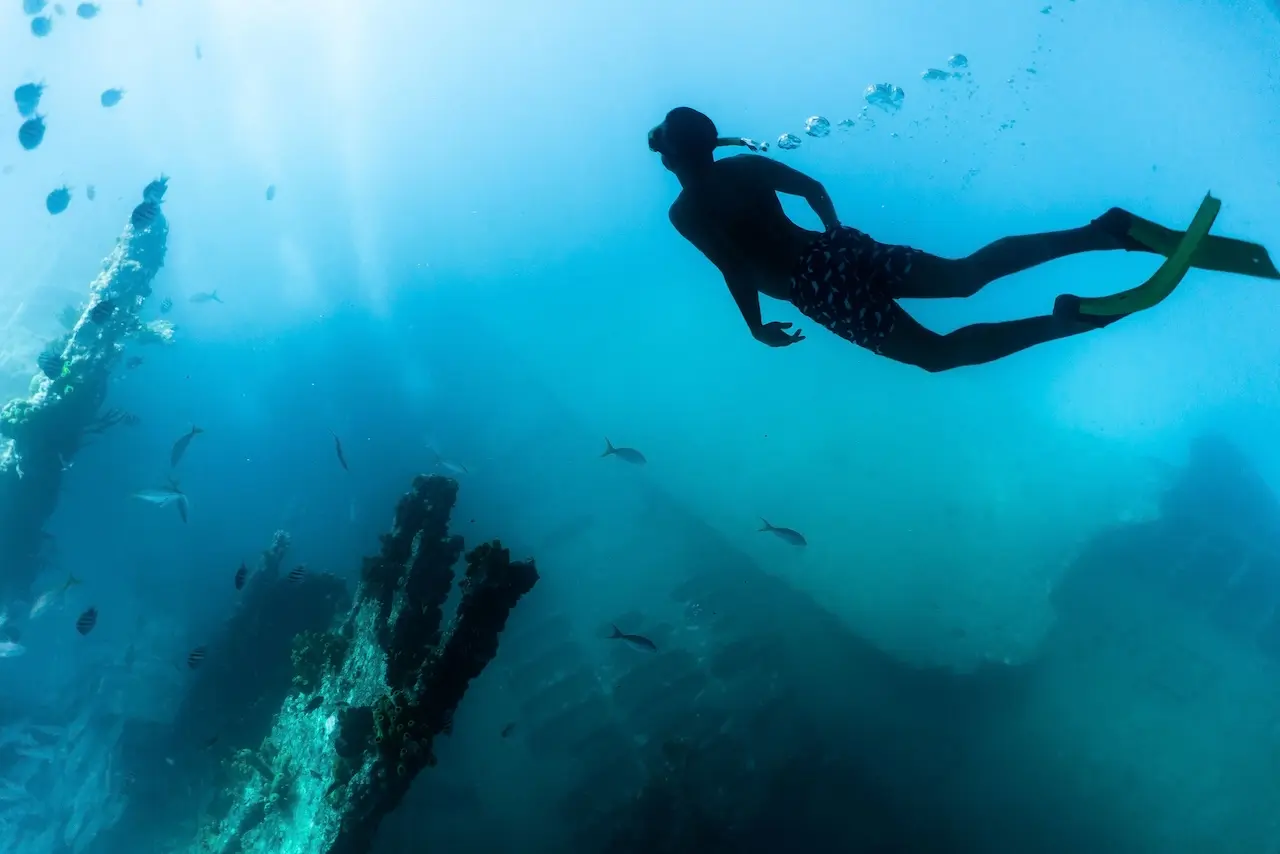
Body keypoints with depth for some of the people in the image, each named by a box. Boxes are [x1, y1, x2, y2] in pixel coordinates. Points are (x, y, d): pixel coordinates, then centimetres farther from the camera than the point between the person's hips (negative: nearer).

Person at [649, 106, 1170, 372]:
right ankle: (1101, 231, -16)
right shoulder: (746, 164, 17)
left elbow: (736, 269, -10)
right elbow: (815, 190, 22)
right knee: (968, 273, 2)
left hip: (814, 288, -6)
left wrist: (757, 328, 1)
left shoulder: (684, 213, -1)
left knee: (937, 353, -6)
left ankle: (1061, 322, -27)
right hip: (837, 248, 6)